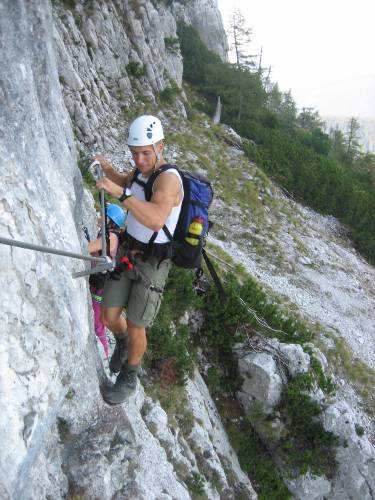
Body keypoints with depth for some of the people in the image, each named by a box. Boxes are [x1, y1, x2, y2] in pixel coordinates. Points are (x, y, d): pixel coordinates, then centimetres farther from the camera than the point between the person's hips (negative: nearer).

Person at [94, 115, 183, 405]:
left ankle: (128, 379, 30)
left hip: (153, 263, -6)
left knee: (135, 328, 2)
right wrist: (107, 168, 3)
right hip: (128, 252, 7)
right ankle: (123, 343, 42)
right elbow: (127, 184, 23)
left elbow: (156, 220, -45)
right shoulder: (143, 169, -2)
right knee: (109, 316, 6)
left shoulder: (169, 178, -27)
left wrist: (120, 192, -51)